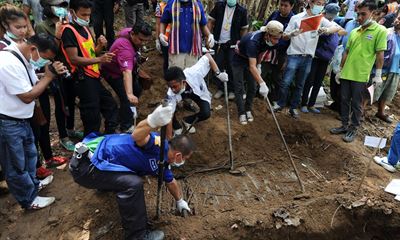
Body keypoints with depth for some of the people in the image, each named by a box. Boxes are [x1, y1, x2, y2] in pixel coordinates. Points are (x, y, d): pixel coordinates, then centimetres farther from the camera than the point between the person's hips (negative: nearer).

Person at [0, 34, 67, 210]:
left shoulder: (24, 59, 5)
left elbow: (34, 87, 11)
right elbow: (27, 96, -24)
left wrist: (52, 74, -6)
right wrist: (49, 76, -17)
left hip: (21, 119, 10)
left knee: (29, 154, 26)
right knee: (16, 165, 9)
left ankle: (33, 184, 48)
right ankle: (29, 200, 26)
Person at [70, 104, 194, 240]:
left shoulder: (162, 163, 9)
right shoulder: (160, 146, -22)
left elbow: (171, 182, 28)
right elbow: (137, 137, -44)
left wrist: (179, 201, 43)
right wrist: (152, 121, -64)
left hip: (95, 158, 10)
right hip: (85, 164, -10)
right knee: (133, 183, -24)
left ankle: (104, 185, 59)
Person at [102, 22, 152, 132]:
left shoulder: (130, 32, -20)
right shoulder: (125, 48, -44)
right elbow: (127, 72, -57)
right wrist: (129, 94, -69)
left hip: (126, 67, 9)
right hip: (113, 73, -9)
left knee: (137, 89, 21)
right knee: (126, 97, -19)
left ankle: (128, 112, 45)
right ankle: (126, 127, -4)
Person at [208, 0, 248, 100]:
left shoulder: (242, 11, -2)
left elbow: (244, 28, 4)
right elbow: (211, 21, 4)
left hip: (232, 44, -1)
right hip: (219, 42, 2)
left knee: (231, 67, 2)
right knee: (218, 66, 6)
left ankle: (231, 90, 15)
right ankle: (220, 88, 19)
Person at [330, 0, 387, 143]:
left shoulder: (380, 30, -5)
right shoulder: (354, 32, 10)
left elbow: (380, 54, -6)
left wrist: (378, 75, -8)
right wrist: (340, 70, 14)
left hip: (361, 76, -5)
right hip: (346, 74, 5)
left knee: (356, 104, 4)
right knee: (344, 101, 11)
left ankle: (353, 129, 17)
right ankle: (344, 125, 24)